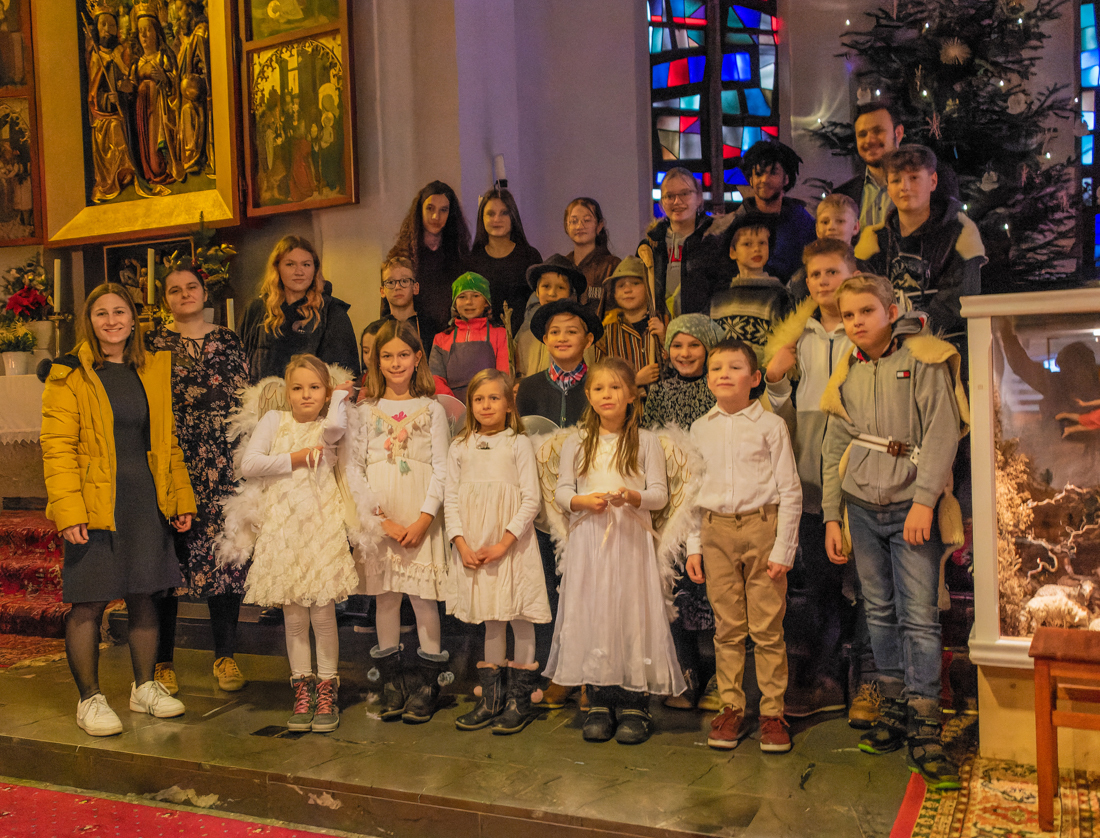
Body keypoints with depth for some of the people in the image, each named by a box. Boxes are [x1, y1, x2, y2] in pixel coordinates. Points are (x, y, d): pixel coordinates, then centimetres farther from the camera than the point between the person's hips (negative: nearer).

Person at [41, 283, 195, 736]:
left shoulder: (154, 371, 11)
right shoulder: (70, 375, -2)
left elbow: (168, 440, 14)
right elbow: (57, 447, -7)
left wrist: (182, 497, 8)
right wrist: (68, 512, -15)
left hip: (147, 499, 4)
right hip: (94, 503, -4)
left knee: (143, 596, 11)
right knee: (88, 603, 1)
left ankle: (145, 686, 26)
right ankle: (90, 699, 16)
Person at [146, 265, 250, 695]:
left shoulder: (228, 341, 13)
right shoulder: (152, 342, 9)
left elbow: (244, 402, 11)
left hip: (221, 463, 1)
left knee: (226, 553, 1)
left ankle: (225, 655, 14)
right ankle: (163, 660, 13)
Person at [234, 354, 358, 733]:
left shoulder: (328, 429, 5)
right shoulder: (274, 420, 8)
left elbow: (336, 425, -22)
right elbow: (248, 464, -3)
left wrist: (340, 396, -4)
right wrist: (295, 459, -7)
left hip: (322, 530, -1)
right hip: (282, 531, 2)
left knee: (323, 614, 1)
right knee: (293, 616, 8)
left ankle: (327, 688, 14)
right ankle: (303, 688, 20)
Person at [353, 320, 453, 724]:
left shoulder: (431, 409, 6)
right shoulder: (366, 410, 9)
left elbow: (441, 469, 1)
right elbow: (354, 468, 4)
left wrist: (424, 518, -10)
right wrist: (381, 519, -8)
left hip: (421, 515, -1)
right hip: (377, 517, 2)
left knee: (423, 593, -2)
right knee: (384, 593, 6)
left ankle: (427, 680, 11)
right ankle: (391, 679, 19)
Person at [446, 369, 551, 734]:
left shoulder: (518, 443, -1)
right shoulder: (460, 447, 10)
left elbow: (531, 500, -6)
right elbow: (451, 499, 7)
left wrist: (503, 543, -14)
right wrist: (461, 543, -6)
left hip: (512, 545, -3)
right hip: (473, 548, 3)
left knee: (520, 617, 0)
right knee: (491, 619, 11)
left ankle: (520, 699, 13)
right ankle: (492, 699, 21)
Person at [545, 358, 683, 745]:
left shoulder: (646, 441, 4)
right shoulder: (576, 441, 9)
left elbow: (660, 493, 0)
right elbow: (562, 490, 7)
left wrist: (632, 497, -20)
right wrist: (583, 501, -13)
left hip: (631, 539, -1)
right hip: (587, 539, 2)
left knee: (632, 614, -3)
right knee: (590, 615, 1)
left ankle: (634, 706, 7)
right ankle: (598, 703, 13)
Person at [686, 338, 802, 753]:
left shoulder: (770, 425, -1)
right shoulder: (700, 428, 8)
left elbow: (790, 491, -1)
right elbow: (692, 490, 12)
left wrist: (782, 548, -6)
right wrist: (693, 546, 7)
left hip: (762, 525, -3)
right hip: (717, 532, 3)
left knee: (767, 628, 1)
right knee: (727, 627, 8)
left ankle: (772, 712, 14)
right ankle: (731, 708, 20)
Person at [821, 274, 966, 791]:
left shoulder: (924, 360, -3)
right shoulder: (847, 376, 11)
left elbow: (942, 433, -11)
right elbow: (834, 452, 12)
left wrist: (924, 500, -19)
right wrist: (832, 517, 8)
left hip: (911, 507, -4)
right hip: (862, 509, 5)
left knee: (919, 617, -6)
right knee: (880, 613, 10)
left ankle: (924, 732, 1)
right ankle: (893, 711, 21)